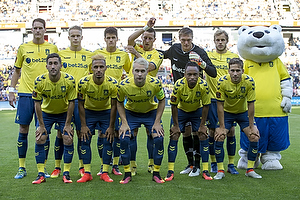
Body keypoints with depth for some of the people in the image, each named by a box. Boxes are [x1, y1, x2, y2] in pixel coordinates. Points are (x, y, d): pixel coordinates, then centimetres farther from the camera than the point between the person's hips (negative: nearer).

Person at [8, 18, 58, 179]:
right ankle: (21, 168, 12)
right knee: (23, 130, 1)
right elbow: (16, 70, 13)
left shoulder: (52, 48, 7)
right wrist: (11, 91, 6)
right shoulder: (23, 48, 7)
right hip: (25, 94, 0)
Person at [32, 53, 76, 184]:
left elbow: (71, 102, -14)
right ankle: (41, 174, 0)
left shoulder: (69, 80, -22)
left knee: (68, 139, -11)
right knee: (40, 139, -10)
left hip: (64, 113, 0)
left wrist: (67, 124, -13)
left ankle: (66, 173, 1)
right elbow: (37, 103, -13)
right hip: (46, 113, 1)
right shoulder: (40, 81, -22)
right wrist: (41, 125, -13)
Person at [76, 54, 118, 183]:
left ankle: (105, 173, 1)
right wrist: (83, 125, -13)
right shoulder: (83, 82, -24)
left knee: (108, 140, -8)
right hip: (89, 111, 0)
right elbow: (81, 104, -12)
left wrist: (111, 127, -12)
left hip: (106, 112, 0)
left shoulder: (112, 83, -25)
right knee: (85, 140, -7)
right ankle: (87, 173, 1)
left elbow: (114, 106, -14)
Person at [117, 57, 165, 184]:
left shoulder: (155, 83, -26)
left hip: (151, 112, 0)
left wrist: (157, 122, -13)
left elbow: (161, 101, -8)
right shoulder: (124, 85, -25)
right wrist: (124, 123, -14)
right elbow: (119, 103, -6)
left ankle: (156, 173, 3)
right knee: (124, 139, -17)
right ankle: (127, 174, 0)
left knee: (159, 139, -15)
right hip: (131, 113, 0)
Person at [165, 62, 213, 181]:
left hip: (197, 111, 1)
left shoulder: (203, 85, -28)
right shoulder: (179, 85, -31)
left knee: (203, 136, -9)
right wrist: (176, 125, -16)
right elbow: (174, 105, -19)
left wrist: (202, 125, -12)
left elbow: (206, 105, -15)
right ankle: (170, 171, -3)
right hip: (181, 110, -1)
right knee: (174, 136, -10)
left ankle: (205, 170, 0)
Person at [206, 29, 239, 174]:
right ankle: (213, 163, 17)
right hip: (212, 99, -1)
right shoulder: (208, 55, 7)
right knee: (212, 131, 3)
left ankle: (231, 164, 12)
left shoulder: (234, 57, 9)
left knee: (230, 131, 1)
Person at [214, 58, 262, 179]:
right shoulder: (222, 82, -25)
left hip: (243, 112, 1)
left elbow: (250, 104, -15)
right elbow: (220, 104, -19)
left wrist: (251, 126, -14)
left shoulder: (249, 82, -23)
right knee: (219, 137, -16)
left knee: (255, 137, -11)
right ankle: (220, 171, -2)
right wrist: (222, 127, -20)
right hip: (227, 112, -1)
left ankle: (250, 170, 4)